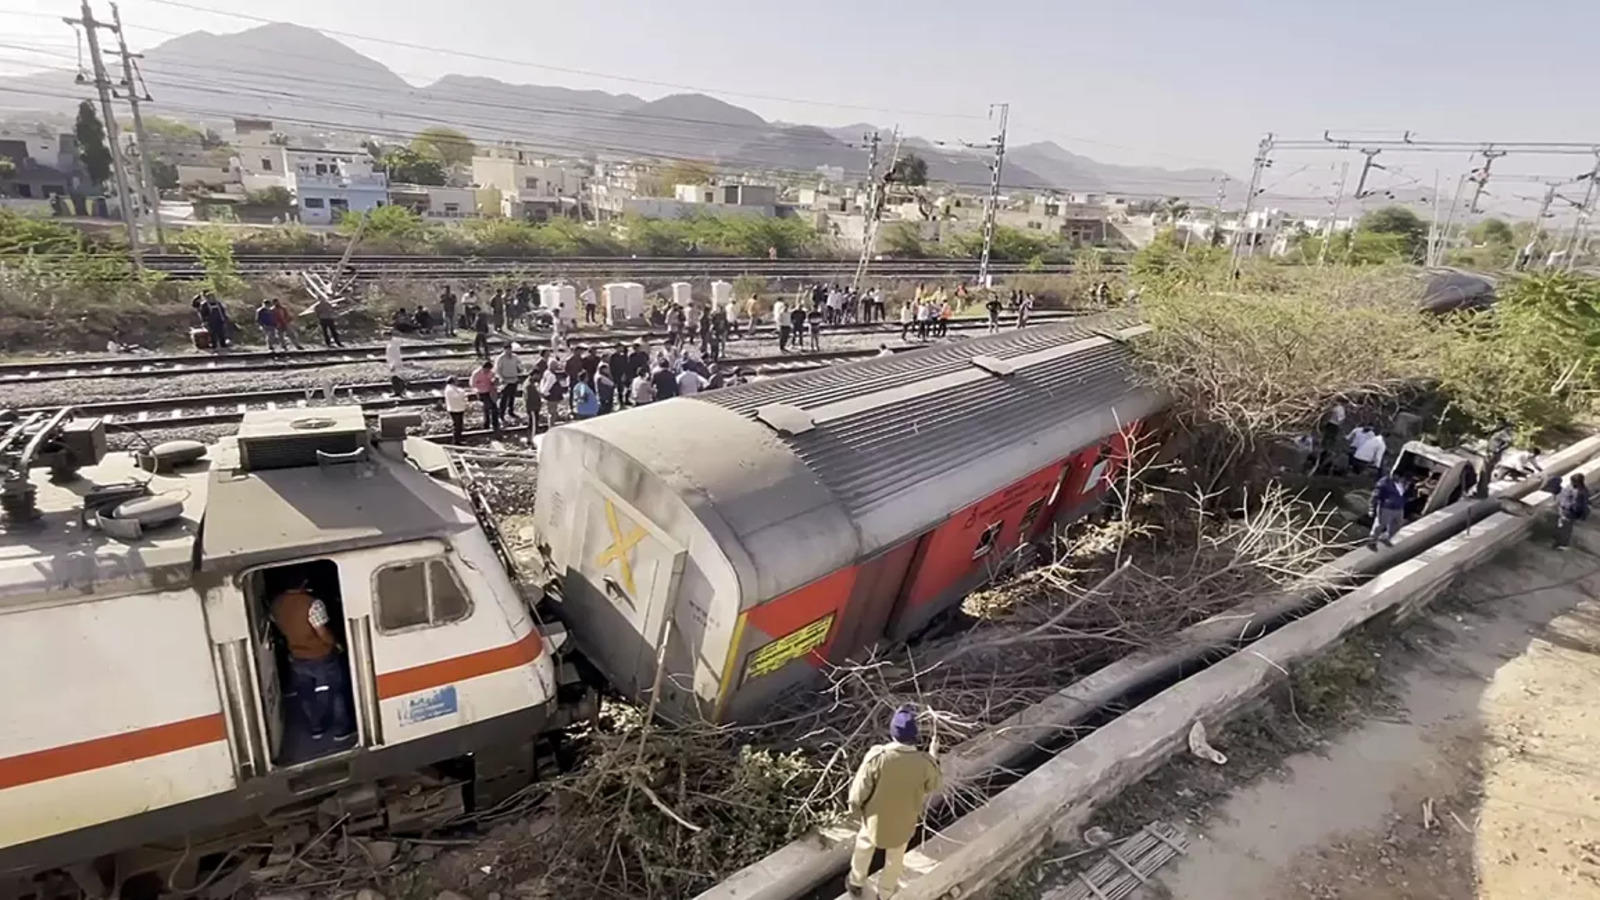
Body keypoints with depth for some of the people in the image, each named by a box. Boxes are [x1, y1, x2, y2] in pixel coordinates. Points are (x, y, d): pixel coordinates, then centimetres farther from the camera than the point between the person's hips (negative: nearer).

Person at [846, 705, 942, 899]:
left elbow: (860, 791, -20)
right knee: (895, 859, 30)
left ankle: (856, 884, 52)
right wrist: (934, 757, 7)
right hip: (904, 822, 1)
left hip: (876, 819, -1)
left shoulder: (877, 756, -32)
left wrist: (855, 808, 1)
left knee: (864, 848, 31)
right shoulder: (925, 762, -27)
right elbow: (933, 786, -4)